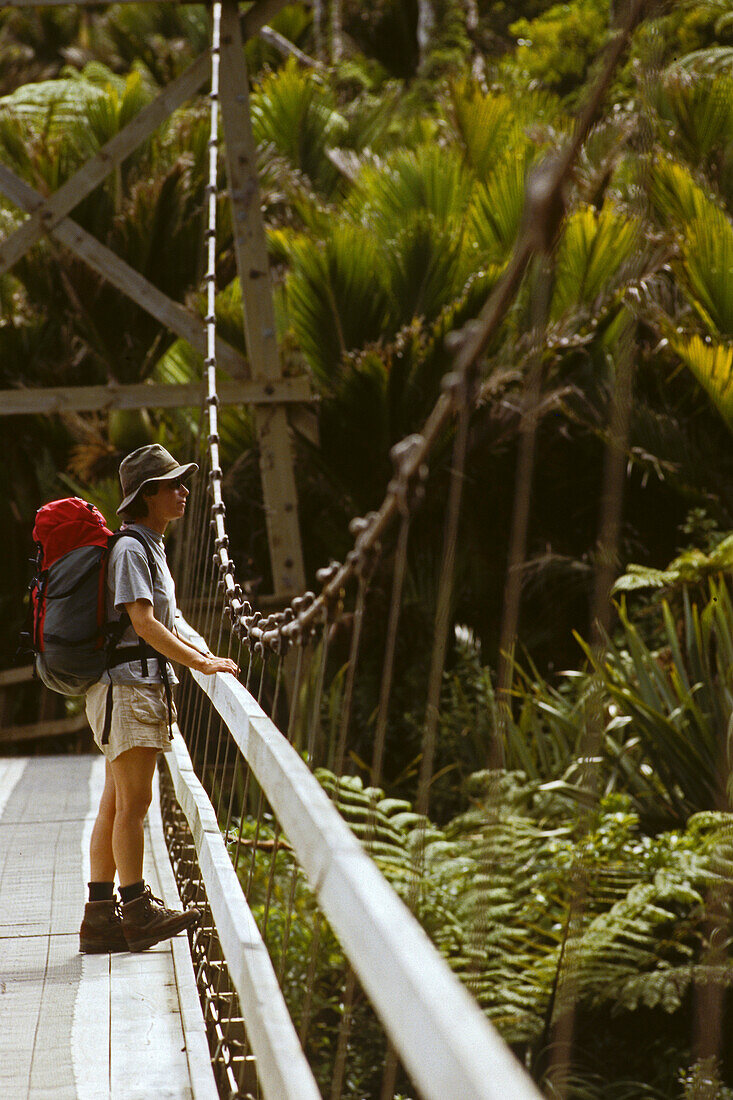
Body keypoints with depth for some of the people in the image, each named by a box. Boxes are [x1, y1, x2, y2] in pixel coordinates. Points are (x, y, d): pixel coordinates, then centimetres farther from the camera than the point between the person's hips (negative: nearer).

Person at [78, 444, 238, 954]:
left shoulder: (151, 548, 20)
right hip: (127, 684, -10)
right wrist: (202, 663, -17)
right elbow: (143, 624, -19)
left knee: (115, 805, 7)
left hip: (146, 687, 10)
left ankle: (101, 916, 8)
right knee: (134, 802, -10)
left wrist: (203, 656, 12)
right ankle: (139, 912, -9)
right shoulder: (129, 549, -11)